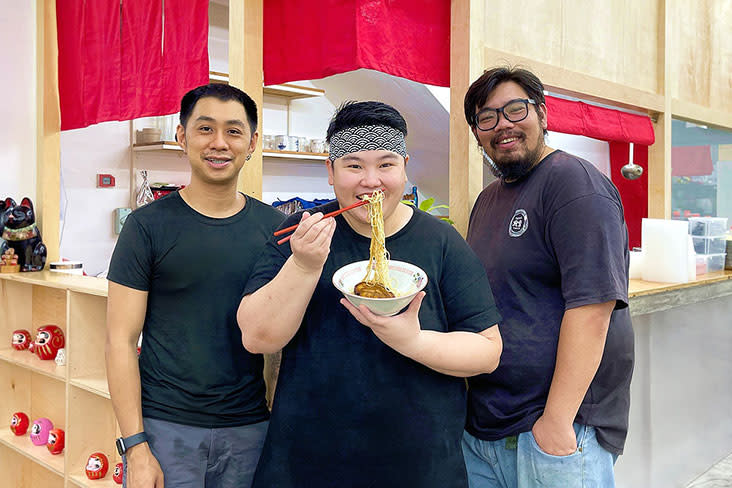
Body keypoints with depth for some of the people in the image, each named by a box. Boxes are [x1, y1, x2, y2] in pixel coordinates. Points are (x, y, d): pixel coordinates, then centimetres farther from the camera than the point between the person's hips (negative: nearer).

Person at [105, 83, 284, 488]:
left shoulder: (274, 226, 2)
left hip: (250, 428, 3)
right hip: (165, 428, -2)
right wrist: (136, 446, -10)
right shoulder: (148, 225, -5)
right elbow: (121, 340, -6)